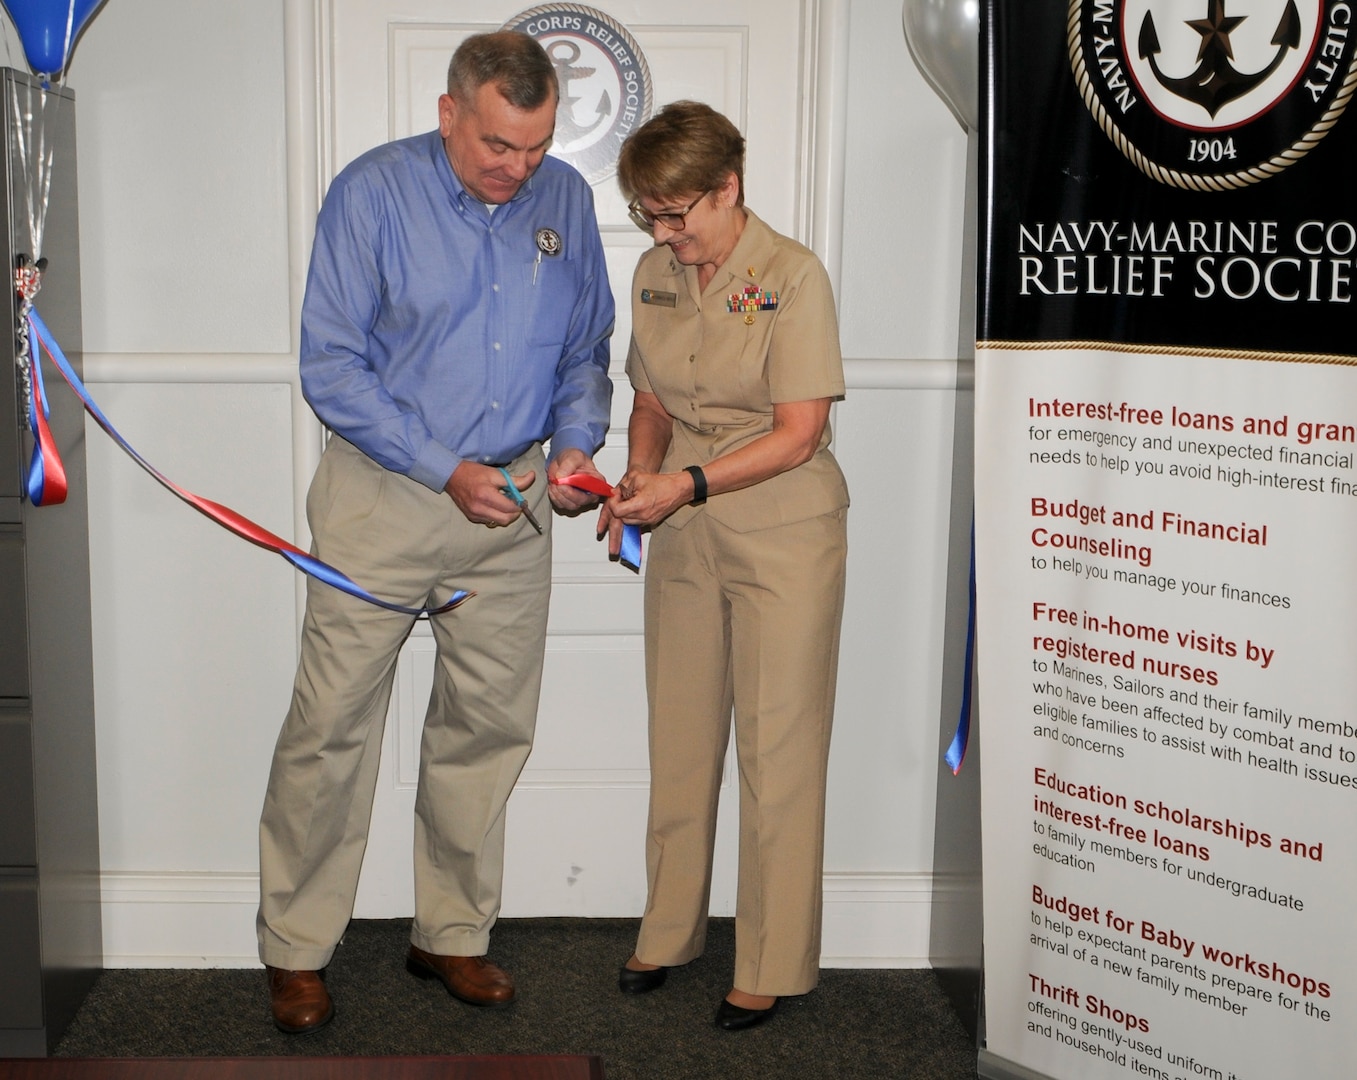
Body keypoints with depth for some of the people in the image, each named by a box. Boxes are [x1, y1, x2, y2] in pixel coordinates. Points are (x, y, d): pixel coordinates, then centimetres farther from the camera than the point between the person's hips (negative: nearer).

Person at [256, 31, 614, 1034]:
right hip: (382, 495, -4)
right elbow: (332, 366, -11)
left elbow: (586, 352, 13)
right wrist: (445, 470, -17)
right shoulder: (373, 194, -9)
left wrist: (575, 444, -6)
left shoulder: (565, 200, 4)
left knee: (488, 727, 10)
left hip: (512, 500, 4)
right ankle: (297, 951, 16)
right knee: (333, 725, -1)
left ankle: (453, 934, 27)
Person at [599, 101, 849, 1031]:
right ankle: (670, 932, 29)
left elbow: (798, 433, -15)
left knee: (776, 751, 1)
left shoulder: (792, 275, -12)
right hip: (683, 537, 6)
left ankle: (772, 965, 14)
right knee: (679, 742, 12)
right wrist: (637, 479, -3)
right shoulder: (656, 274, 6)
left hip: (783, 539, -5)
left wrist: (688, 484, -22)